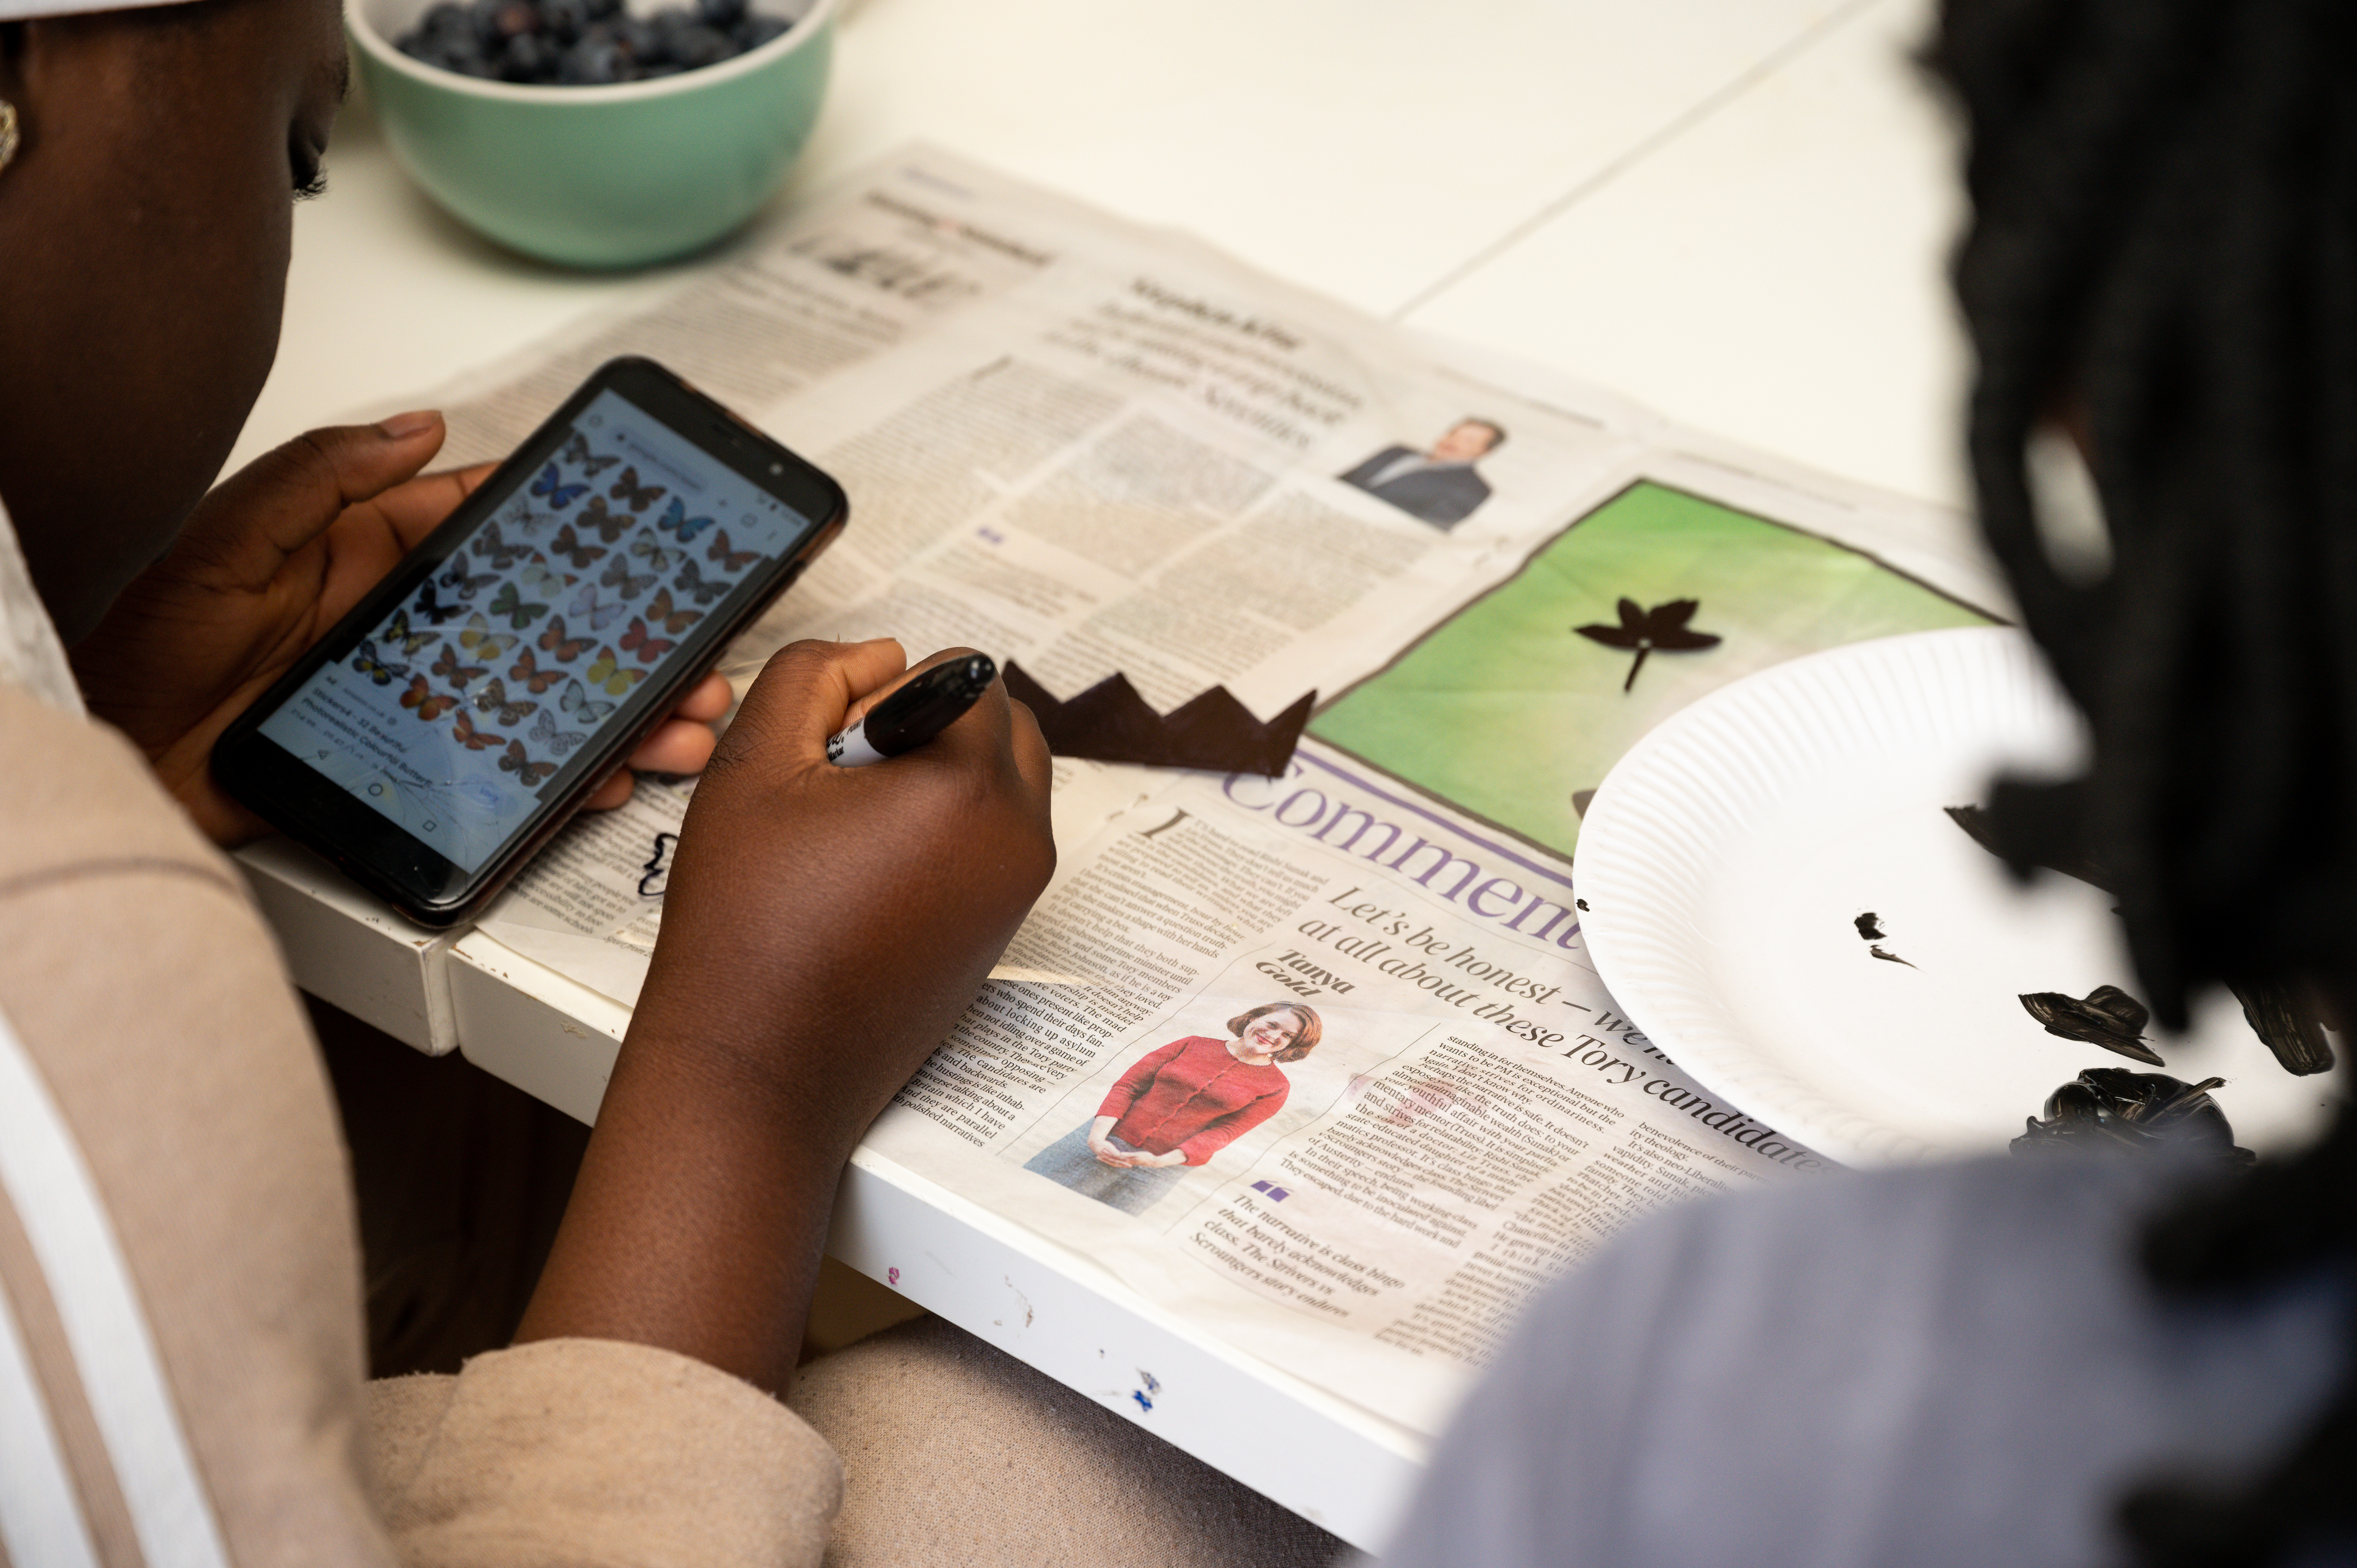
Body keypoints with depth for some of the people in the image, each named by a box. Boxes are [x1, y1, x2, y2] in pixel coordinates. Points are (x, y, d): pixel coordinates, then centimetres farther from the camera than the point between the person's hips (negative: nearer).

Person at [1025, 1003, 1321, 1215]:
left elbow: (1223, 1132, -4)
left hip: (1162, 1167, -1)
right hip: (1107, 1143, 1)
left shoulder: (1275, 1088, 3)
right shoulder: (1193, 1046, 6)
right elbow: (1128, 1085, 3)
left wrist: (1162, 1162, -17)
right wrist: (1098, 1136, -14)